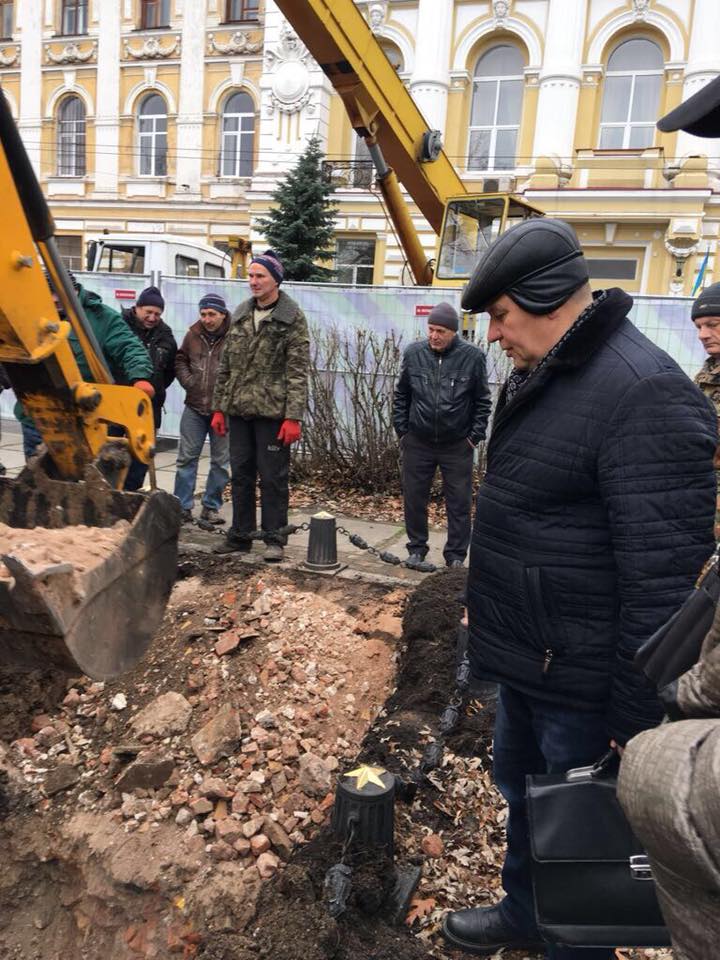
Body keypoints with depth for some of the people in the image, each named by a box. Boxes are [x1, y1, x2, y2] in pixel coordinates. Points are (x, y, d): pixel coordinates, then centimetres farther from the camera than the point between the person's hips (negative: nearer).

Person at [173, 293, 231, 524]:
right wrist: (188, 381, 4)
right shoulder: (193, 335, 5)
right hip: (194, 408, 4)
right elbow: (180, 359, 18)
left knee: (220, 461, 7)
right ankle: (183, 507, 14)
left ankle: (211, 507, 20)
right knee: (186, 457, 6)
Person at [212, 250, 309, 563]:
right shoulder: (240, 315, 13)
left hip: (272, 412, -6)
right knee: (241, 475, 12)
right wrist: (219, 407, 12)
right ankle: (240, 535, 24)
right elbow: (226, 366, 16)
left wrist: (293, 417, -16)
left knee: (272, 478, 1)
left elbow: (298, 373, -10)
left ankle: (274, 539, 13)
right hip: (239, 410, 6)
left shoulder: (292, 319, -5)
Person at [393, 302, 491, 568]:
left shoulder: (472, 356, -8)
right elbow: (401, 395, 7)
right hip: (417, 442, 2)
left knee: (459, 502, 6)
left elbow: (483, 401, 0)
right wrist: (402, 430, 4)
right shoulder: (413, 353, -2)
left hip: (457, 445, -2)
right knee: (414, 498, 11)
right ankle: (416, 548, 28)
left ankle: (456, 555, 20)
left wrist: (475, 436, -3)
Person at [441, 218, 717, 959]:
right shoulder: (538, 376, 7)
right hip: (525, 658, 10)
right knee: (519, 787, 26)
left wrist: (635, 717, -19)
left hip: (579, 679, -9)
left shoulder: (644, 394, -24)